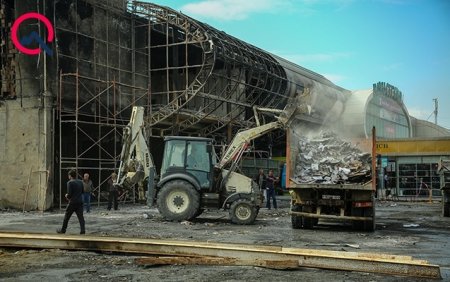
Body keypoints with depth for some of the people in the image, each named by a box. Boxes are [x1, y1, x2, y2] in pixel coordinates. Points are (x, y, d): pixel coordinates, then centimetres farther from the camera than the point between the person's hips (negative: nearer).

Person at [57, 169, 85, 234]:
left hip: (72, 202, -5)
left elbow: (69, 194, -16)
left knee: (66, 216, 9)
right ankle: (82, 230, -8)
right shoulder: (80, 182, 8)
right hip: (80, 201, 5)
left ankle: (63, 230, 19)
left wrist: (67, 196, 4)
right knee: (80, 216, 2)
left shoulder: (70, 182, -11)